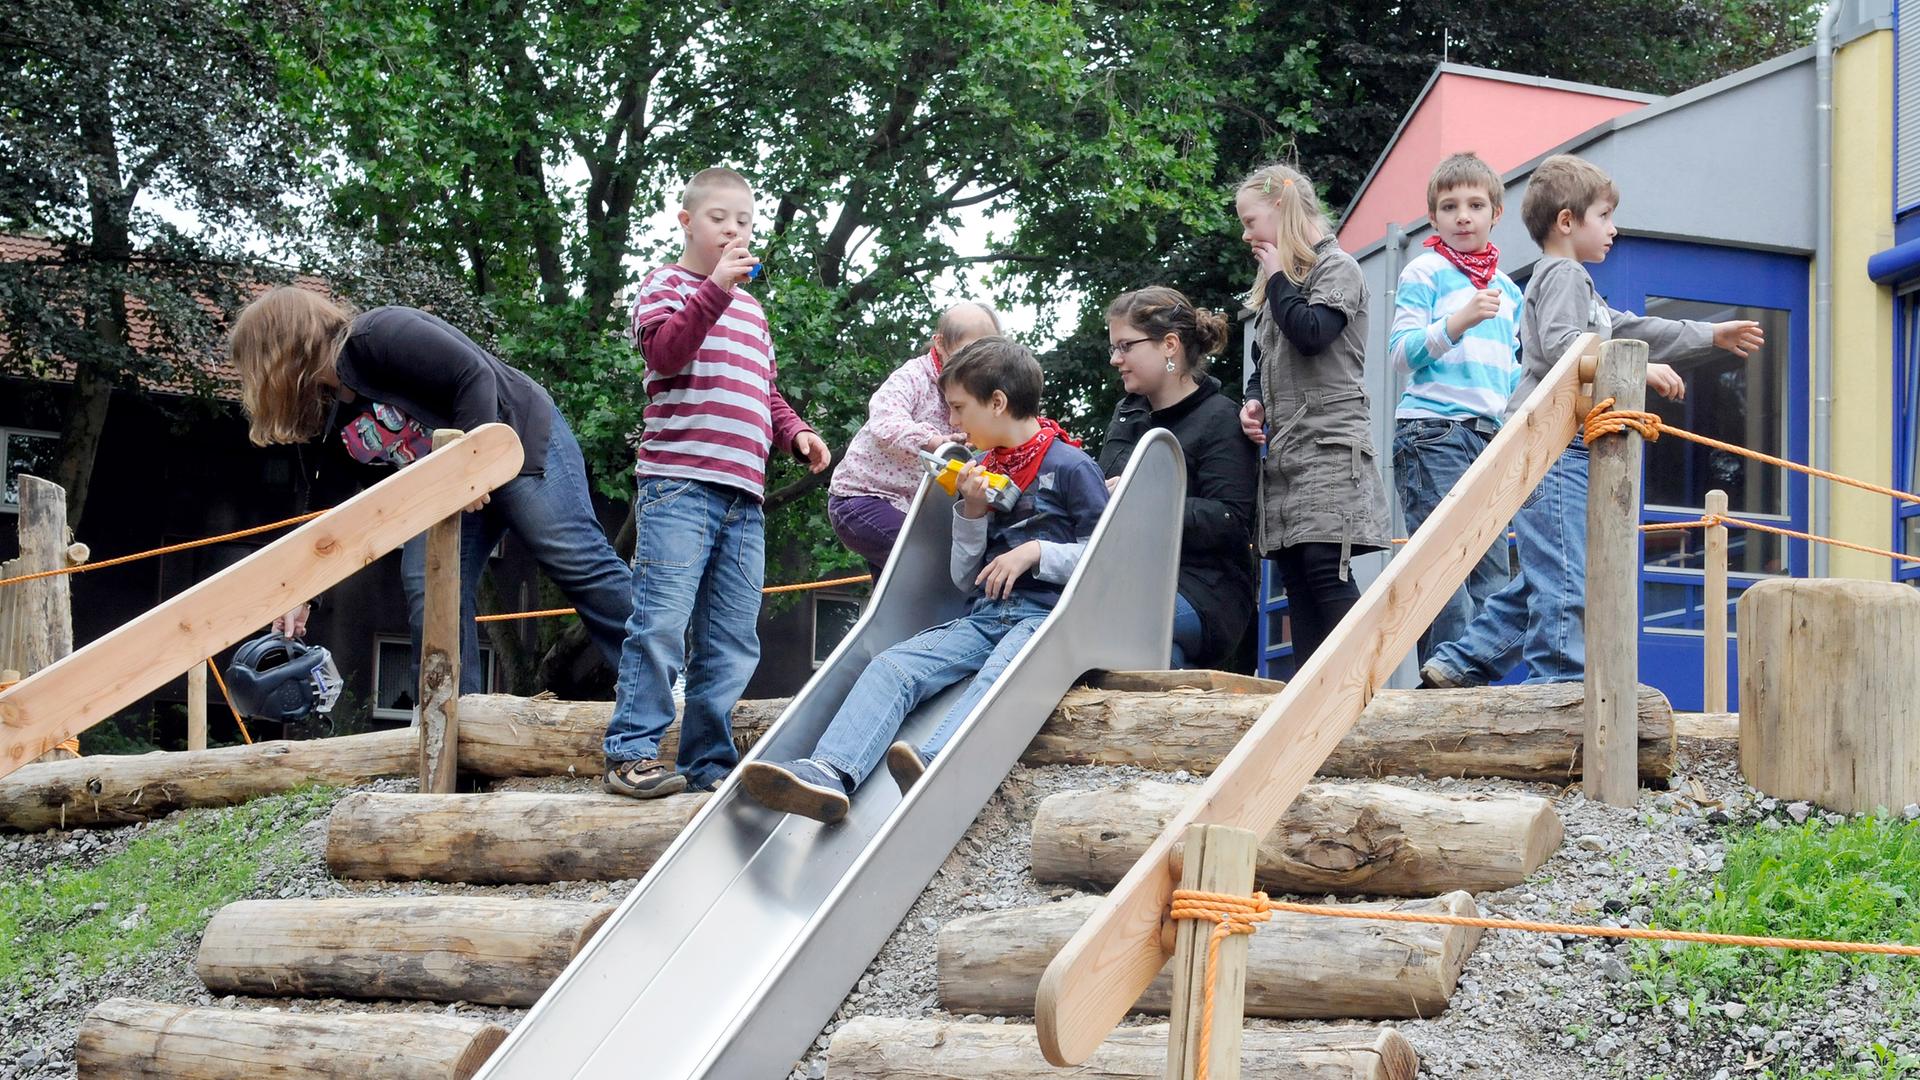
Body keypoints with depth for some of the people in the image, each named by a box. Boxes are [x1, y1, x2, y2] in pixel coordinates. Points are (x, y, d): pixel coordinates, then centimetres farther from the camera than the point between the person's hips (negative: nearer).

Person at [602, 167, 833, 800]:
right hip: (678, 484, -7)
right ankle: (631, 753, -10)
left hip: (743, 496, 7)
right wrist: (715, 288, -21)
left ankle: (709, 761, 11)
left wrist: (795, 433, 14)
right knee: (661, 621, -15)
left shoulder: (751, 308, 27)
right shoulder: (668, 285, 6)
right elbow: (662, 349, -14)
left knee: (732, 640, 6)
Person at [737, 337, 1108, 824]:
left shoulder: (1071, 466, 4)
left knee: (999, 673, -39)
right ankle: (828, 771, -45)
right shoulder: (983, 471, 24)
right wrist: (972, 513, 7)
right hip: (983, 616, 6)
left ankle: (934, 763, -66)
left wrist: (1035, 551, -9)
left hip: (1047, 615, -6)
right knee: (893, 665, -22)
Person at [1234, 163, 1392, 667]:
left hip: (1329, 444, -8)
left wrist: (1278, 279, -4)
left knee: (1324, 565, -17)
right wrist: (1254, 401, 7)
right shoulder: (1274, 285, 22)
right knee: (1292, 570, 3)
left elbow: (1312, 334, -18)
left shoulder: (1336, 267, -2)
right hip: (1281, 449, 8)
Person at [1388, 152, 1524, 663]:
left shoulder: (1507, 287, 20)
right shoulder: (1425, 272, 0)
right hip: (1433, 430, -7)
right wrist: (1459, 322, -21)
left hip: (1490, 436, 7)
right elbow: (1402, 352, -9)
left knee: (1493, 575, 5)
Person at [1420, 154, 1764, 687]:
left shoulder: (1576, 282, 28)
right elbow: (1562, 345, -21)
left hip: (1567, 449, 11)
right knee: (1565, 577, -11)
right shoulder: (1562, 274, -5)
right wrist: (1640, 369, -21)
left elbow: (1632, 330, 36)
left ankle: (1459, 664, 12)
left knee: (1544, 578, 11)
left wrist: (1712, 335, 42)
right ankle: (1559, 681, -12)